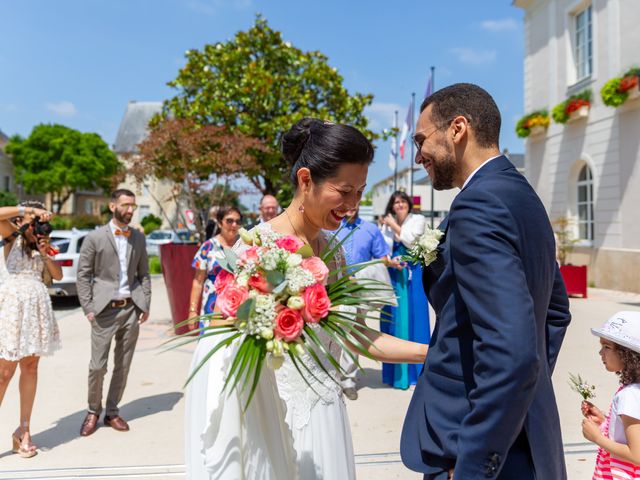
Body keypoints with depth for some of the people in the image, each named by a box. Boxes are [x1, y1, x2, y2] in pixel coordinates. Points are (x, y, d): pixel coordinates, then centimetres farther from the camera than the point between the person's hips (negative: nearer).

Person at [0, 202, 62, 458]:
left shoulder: (41, 243, 14)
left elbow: (58, 275, 7)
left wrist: (45, 253, -5)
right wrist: (29, 209, -16)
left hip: (38, 307, 5)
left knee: (30, 368, 7)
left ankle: (23, 431, 15)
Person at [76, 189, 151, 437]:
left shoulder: (138, 238, 9)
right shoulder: (94, 238, -2)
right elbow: (83, 275, -1)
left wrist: (145, 305, 4)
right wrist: (88, 308, -7)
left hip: (131, 309, 3)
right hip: (105, 310, -3)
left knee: (123, 366, 9)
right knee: (98, 366, 1)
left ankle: (112, 412, 24)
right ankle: (93, 412, 22)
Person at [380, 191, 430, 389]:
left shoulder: (418, 220, 4)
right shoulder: (387, 224, 12)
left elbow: (410, 240, -12)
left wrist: (394, 226, -3)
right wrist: (390, 261, -14)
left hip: (412, 274, -3)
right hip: (393, 274, 3)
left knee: (414, 317, -1)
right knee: (394, 319, 3)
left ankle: (415, 370, 9)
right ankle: (396, 372, 11)